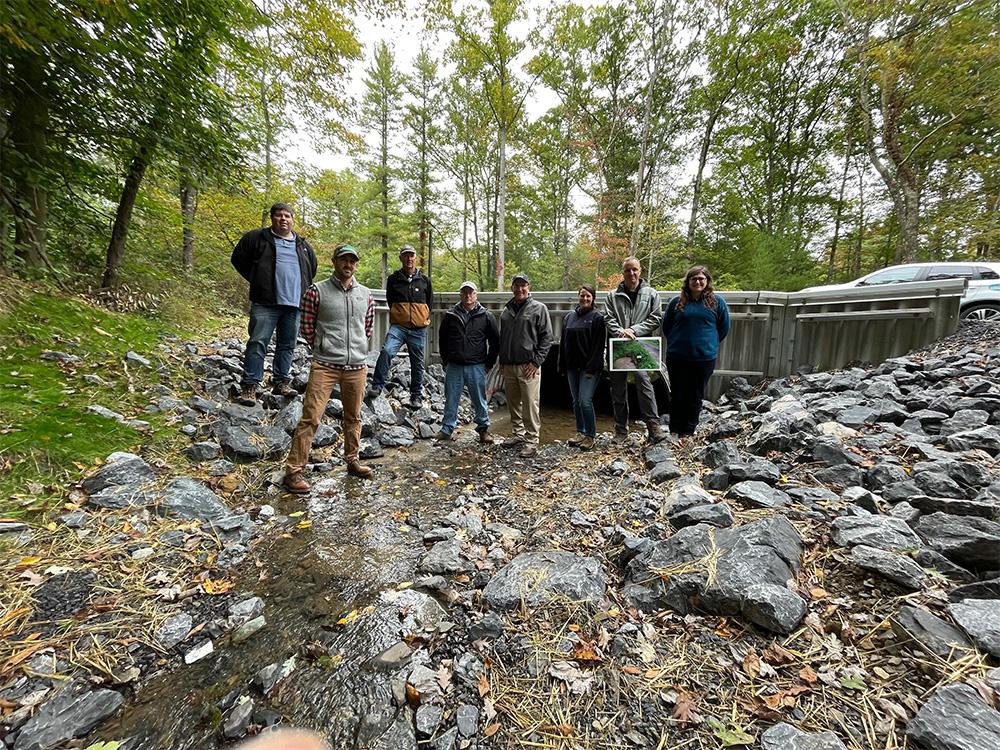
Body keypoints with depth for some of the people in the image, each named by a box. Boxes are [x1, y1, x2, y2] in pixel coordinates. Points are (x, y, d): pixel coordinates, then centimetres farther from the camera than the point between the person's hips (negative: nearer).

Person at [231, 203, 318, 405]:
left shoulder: (302, 245, 17)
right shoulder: (257, 238, 6)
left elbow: (312, 269, 30)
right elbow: (238, 259, 10)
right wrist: (256, 280, 6)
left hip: (294, 304, 4)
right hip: (265, 303, -4)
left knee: (287, 345, 8)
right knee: (258, 343, -6)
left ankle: (281, 382, 18)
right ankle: (250, 385, -3)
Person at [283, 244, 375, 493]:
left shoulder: (366, 295, 10)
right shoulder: (317, 291, -1)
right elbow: (307, 328, 4)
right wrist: (323, 349, 9)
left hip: (357, 366, 4)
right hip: (325, 365, -4)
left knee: (353, 417, 13)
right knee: (310, 417, -6)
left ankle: (352, 461, 28)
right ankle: (293, 470, 2)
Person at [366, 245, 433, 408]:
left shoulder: (424, 280, 10)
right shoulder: (393, 279, 6)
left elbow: (430, 302, 21)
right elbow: (390, 300, 18)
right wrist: (398, 314, 13)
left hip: (419, 329, 1)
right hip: (398, 326, -1)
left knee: (417, 363, 8)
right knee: (387, 351, -26)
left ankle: (416, 395, 22)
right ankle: (377, 386, -16)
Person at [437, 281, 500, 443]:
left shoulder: (486, 316, 2)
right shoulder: (450, 315, 6)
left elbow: (495, 341, 6)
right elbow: (442, 338, 16)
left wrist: (489, 363, 4)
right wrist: (445, 360, 12)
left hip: (476, 367, -1)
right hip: (454, 367, 2)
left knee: (480, 401, 5)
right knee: (451, 400, 8)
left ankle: (483, 429, 19)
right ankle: (447, 429, 20)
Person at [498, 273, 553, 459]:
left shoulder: (539, 308, -1)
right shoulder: (506, 310, 15)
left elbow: (547, 337, -5)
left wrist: (536, 361, -12)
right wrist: (502, 360, 15)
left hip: (528, 366, -6)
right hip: (508, 366, 6)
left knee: (530, 405, -5)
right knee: (513, 403, 14)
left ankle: (532, 441, 5)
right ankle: (519, 435, 28)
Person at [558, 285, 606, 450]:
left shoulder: (597, 318, -3)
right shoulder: (569, 317, 13)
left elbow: (599, 345, -9)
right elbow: (563, 342, 14)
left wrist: (592, 368, -16)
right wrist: (562, 366, 9)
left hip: (589, 367, -6)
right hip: (572, 366, 6)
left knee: (585, 400, -10)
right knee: (576, 401, 11)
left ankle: (590, 436, 4)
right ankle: (580, 433, 23)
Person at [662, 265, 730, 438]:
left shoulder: (717, 302, 2)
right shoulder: (677, 302, 2)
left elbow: (724, 328, 9)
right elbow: (666, 326, 12)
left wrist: (708, 344, 9)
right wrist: (676, 343, 10)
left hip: (704, 358, 0)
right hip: (677, 358, 0)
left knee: (696, 396, 9)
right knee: (677, 395, 9)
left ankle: (688, 433, 22)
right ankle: (674, 431, 20)